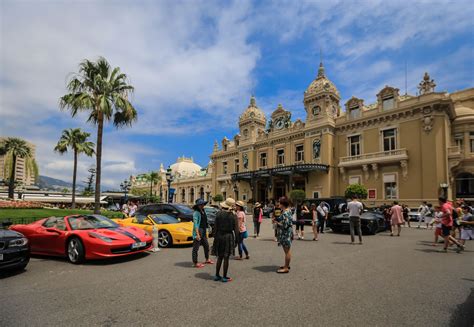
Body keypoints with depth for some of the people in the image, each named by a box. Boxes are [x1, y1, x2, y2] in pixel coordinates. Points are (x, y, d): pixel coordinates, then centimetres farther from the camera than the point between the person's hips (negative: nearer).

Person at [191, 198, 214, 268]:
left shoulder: (203, 211, 11)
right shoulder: (196, 213, -14)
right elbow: (195, 224, -19)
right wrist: (197, 234, -24)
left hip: (203, 231, 9)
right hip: (198, 231, -9)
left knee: (206, 245, 20)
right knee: (196, 247, -1)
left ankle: (207, 259, 37)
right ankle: (195, 263, 7)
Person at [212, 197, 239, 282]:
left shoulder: (219, 214, -5)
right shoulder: (233, 216, -10)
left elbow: (215, 227, -2)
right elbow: (236, 230, -7)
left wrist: (215, 237, 7)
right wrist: (236, 240, 3)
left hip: (219, 236, 3)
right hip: (229, 236, -3)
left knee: (219, 257, 16)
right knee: (226, 258, 6)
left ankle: (217, 275, 23)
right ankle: (224, 277, 13)